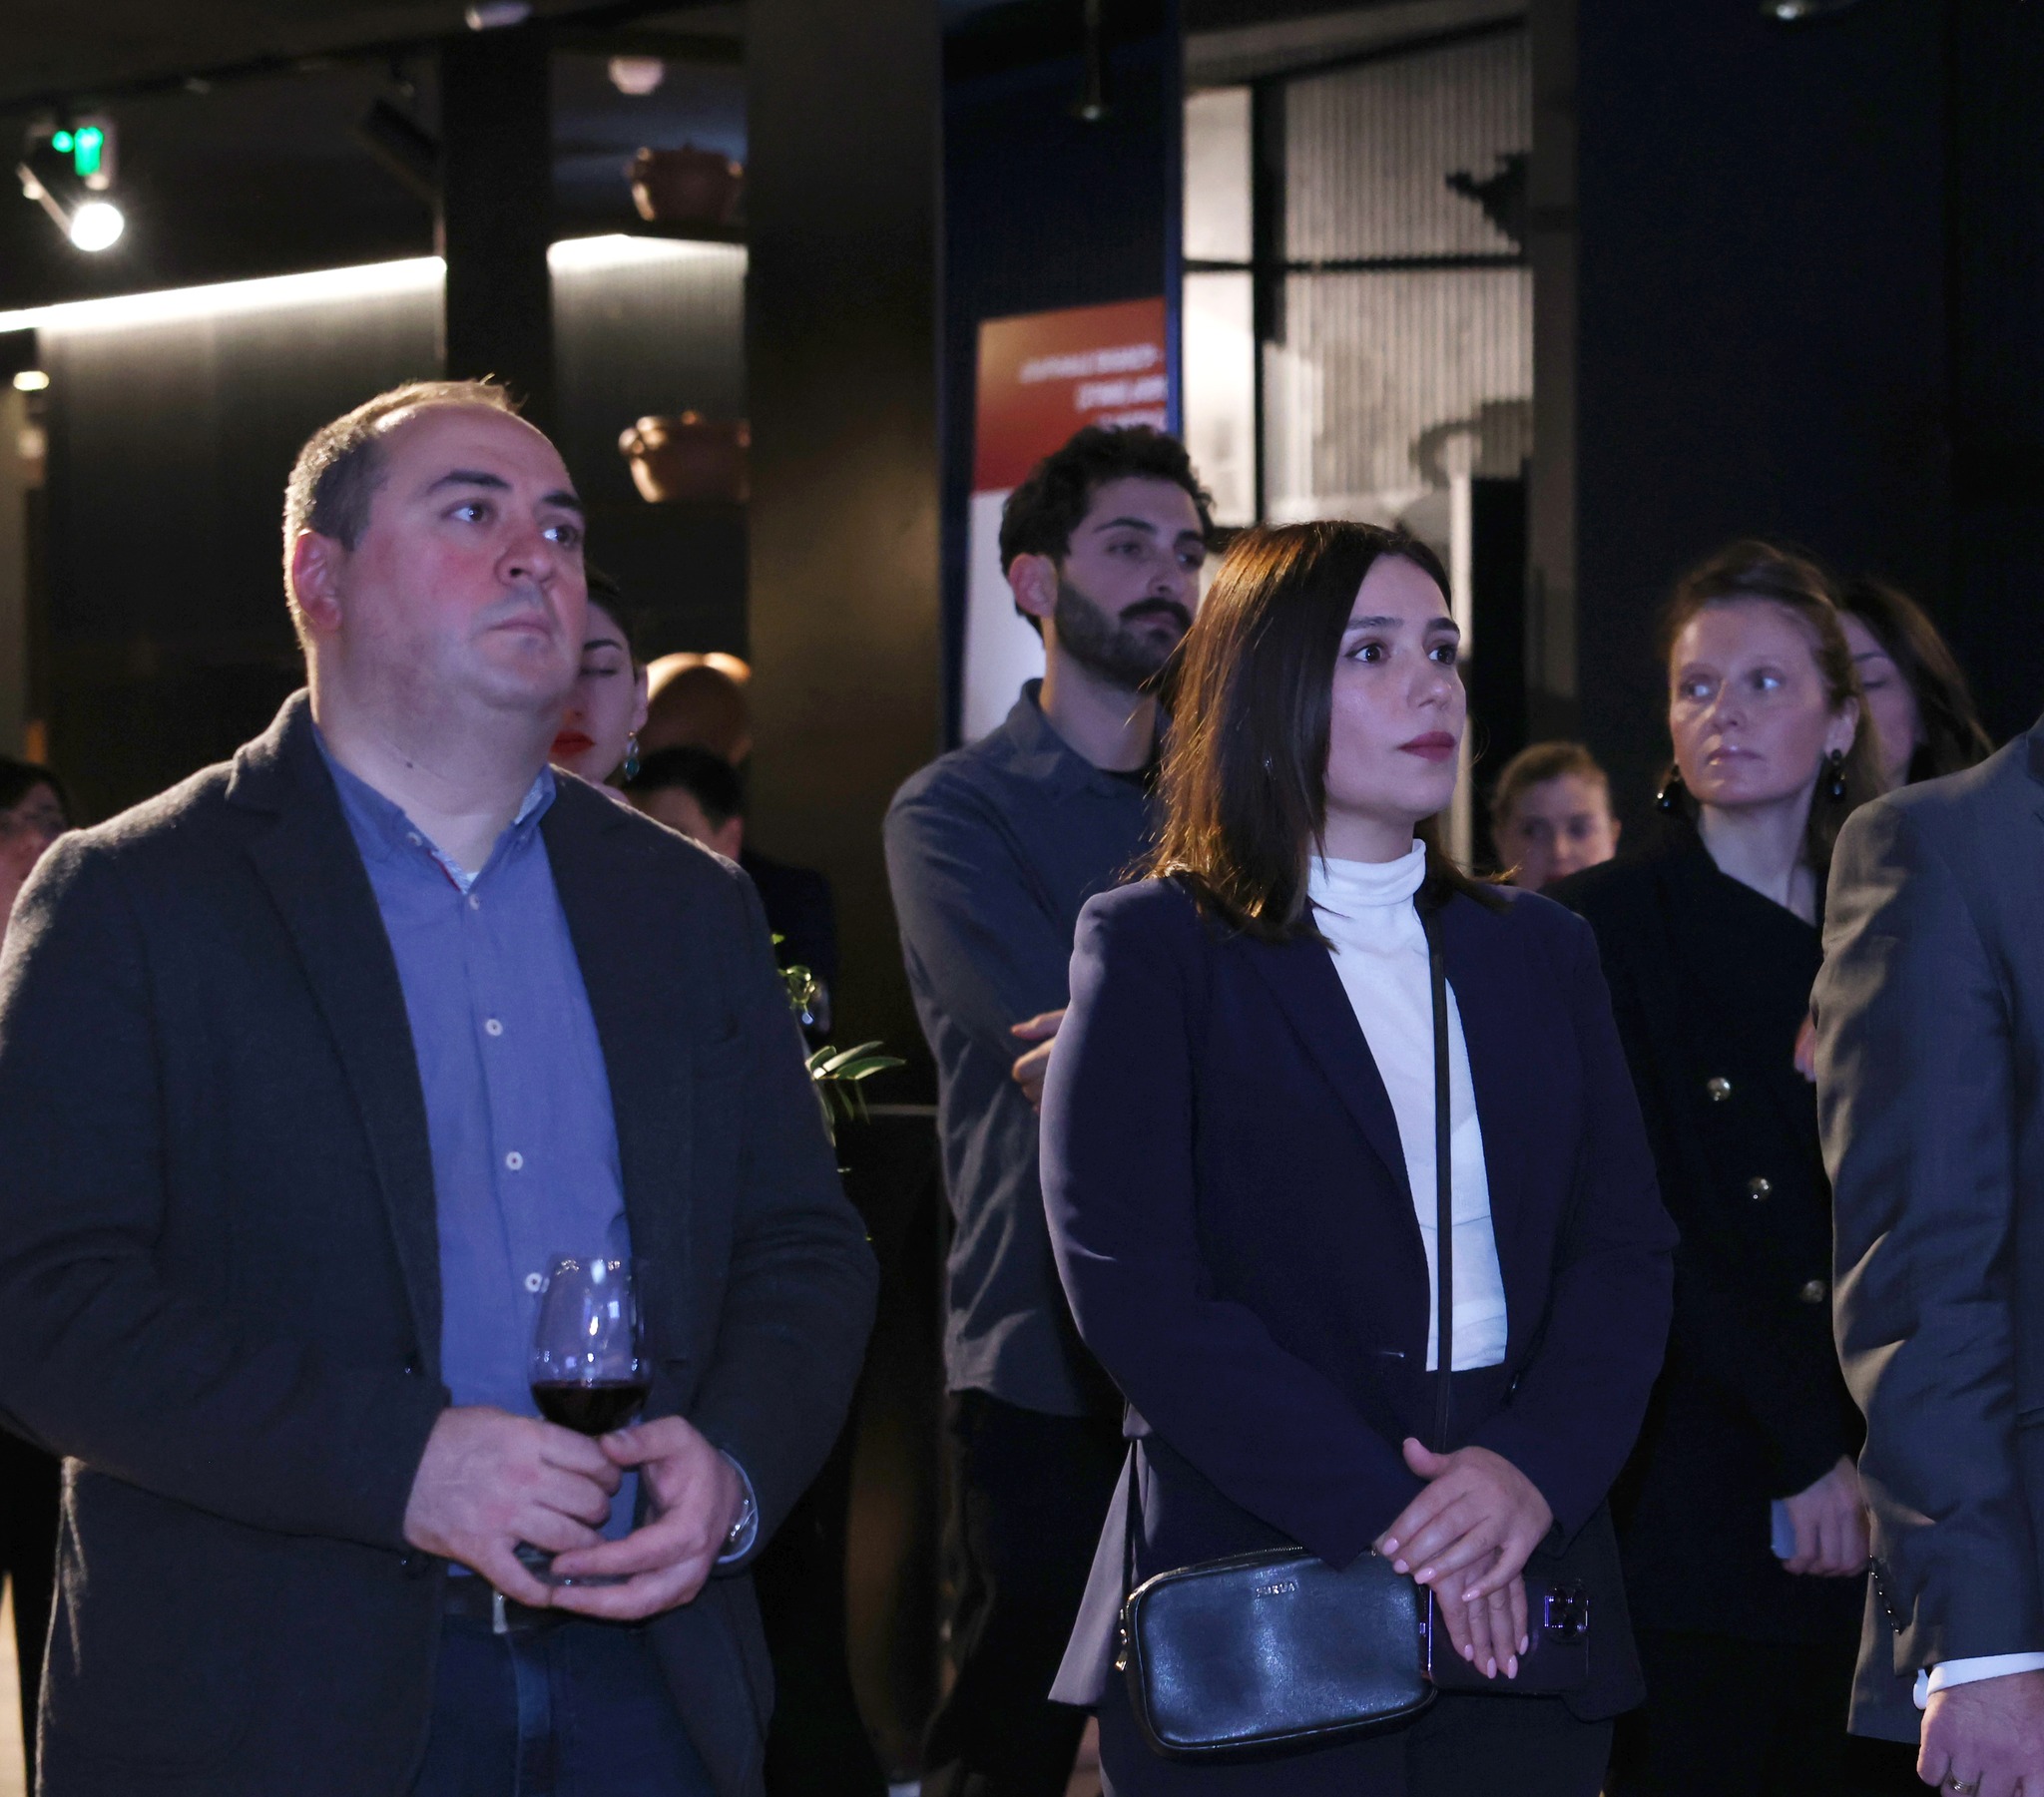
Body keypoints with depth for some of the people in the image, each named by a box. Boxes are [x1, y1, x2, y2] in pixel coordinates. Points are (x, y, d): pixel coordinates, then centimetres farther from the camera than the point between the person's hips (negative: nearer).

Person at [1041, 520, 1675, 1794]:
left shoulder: (1540, 952, 14)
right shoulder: (1153, 949, 0)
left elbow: (1626, 1246, 6)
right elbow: (1134, 1287, -10)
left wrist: (1535, 1467, -13)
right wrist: (1375, 1516, -17)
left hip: (1523, 1613, 4)